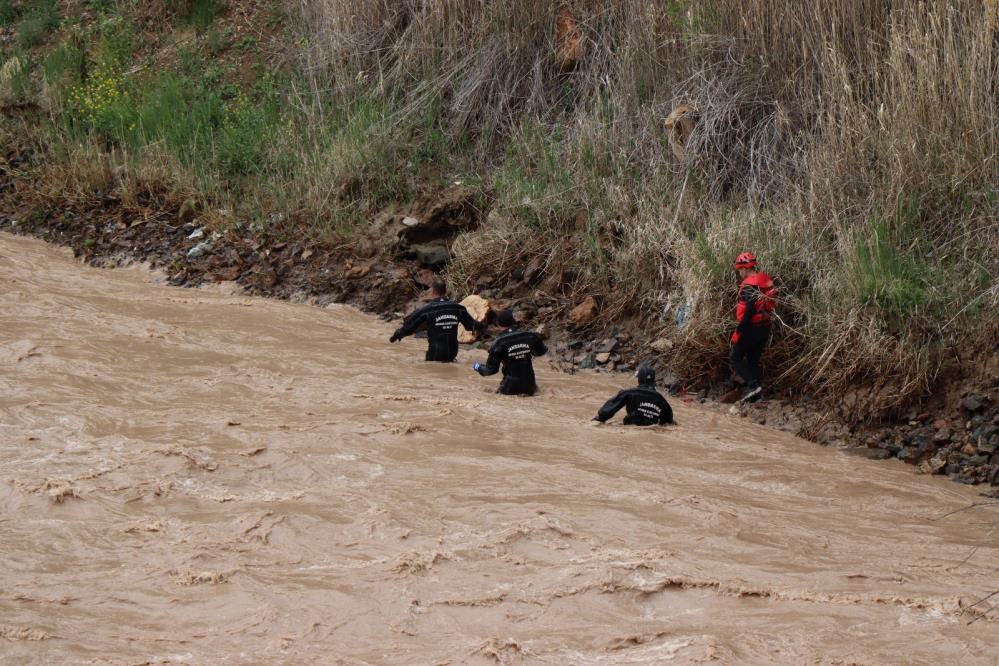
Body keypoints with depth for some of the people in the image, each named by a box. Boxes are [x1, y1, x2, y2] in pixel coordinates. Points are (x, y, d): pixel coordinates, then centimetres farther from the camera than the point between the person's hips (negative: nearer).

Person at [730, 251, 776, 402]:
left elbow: (749, 310, -26)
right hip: (765, 327, 8)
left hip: (752, 328, -8)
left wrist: (738, 331, -21)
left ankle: (753, 385, -11)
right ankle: (756, 394, 15)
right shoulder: (766, 281, 8)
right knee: (753, 360, 17)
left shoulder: (749, 285, -19)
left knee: (735, 358, 4)